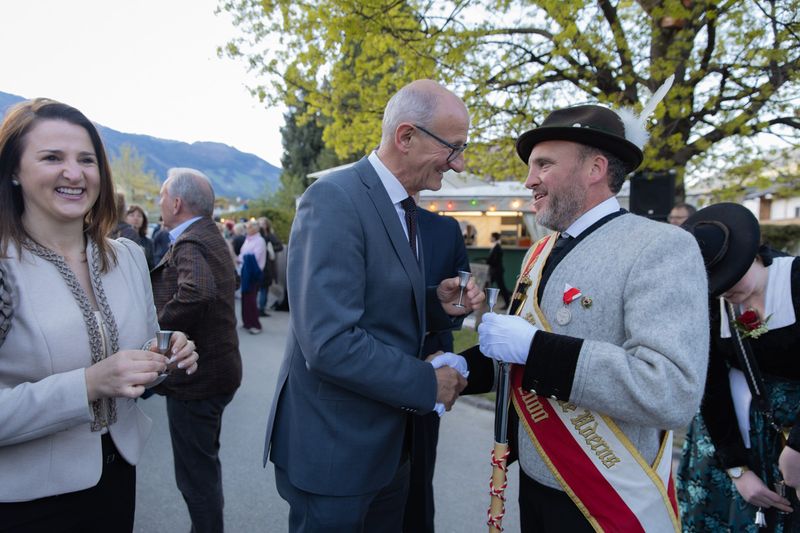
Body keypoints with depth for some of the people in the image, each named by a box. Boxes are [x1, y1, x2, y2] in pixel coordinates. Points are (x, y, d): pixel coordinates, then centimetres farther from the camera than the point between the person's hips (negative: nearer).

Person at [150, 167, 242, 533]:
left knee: (196, 473, 4)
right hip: (215, 369, 11)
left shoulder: (191, 244, -21)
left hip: (195, 377, -11)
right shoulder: (211, 237, 11)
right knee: (205, 462, 25)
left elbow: (197, 292, -40)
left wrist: (156, 332, -26)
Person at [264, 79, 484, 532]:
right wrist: (428, 384, -19)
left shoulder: (405, 208, 7)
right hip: (334, 445, -8)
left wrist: (440, 303, -4)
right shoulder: (335, 199, -22)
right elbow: (329, 344, -28)